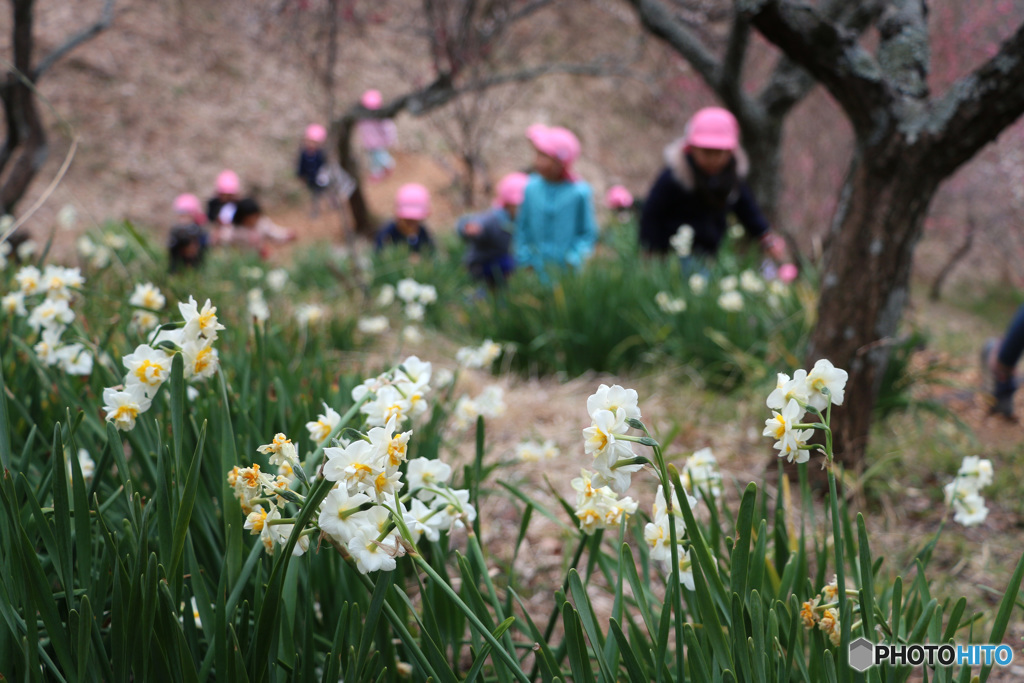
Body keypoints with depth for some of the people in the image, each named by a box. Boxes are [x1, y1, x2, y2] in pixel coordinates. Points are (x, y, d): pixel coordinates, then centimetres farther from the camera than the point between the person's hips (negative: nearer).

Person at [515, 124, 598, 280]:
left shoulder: (580, 192, -8)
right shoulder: (531, 188, 0)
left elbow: (588, 233, 0)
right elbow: (522, 227, 10)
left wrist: (574, 259, -10)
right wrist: (524, 260, 5)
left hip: (566, 270, -2)